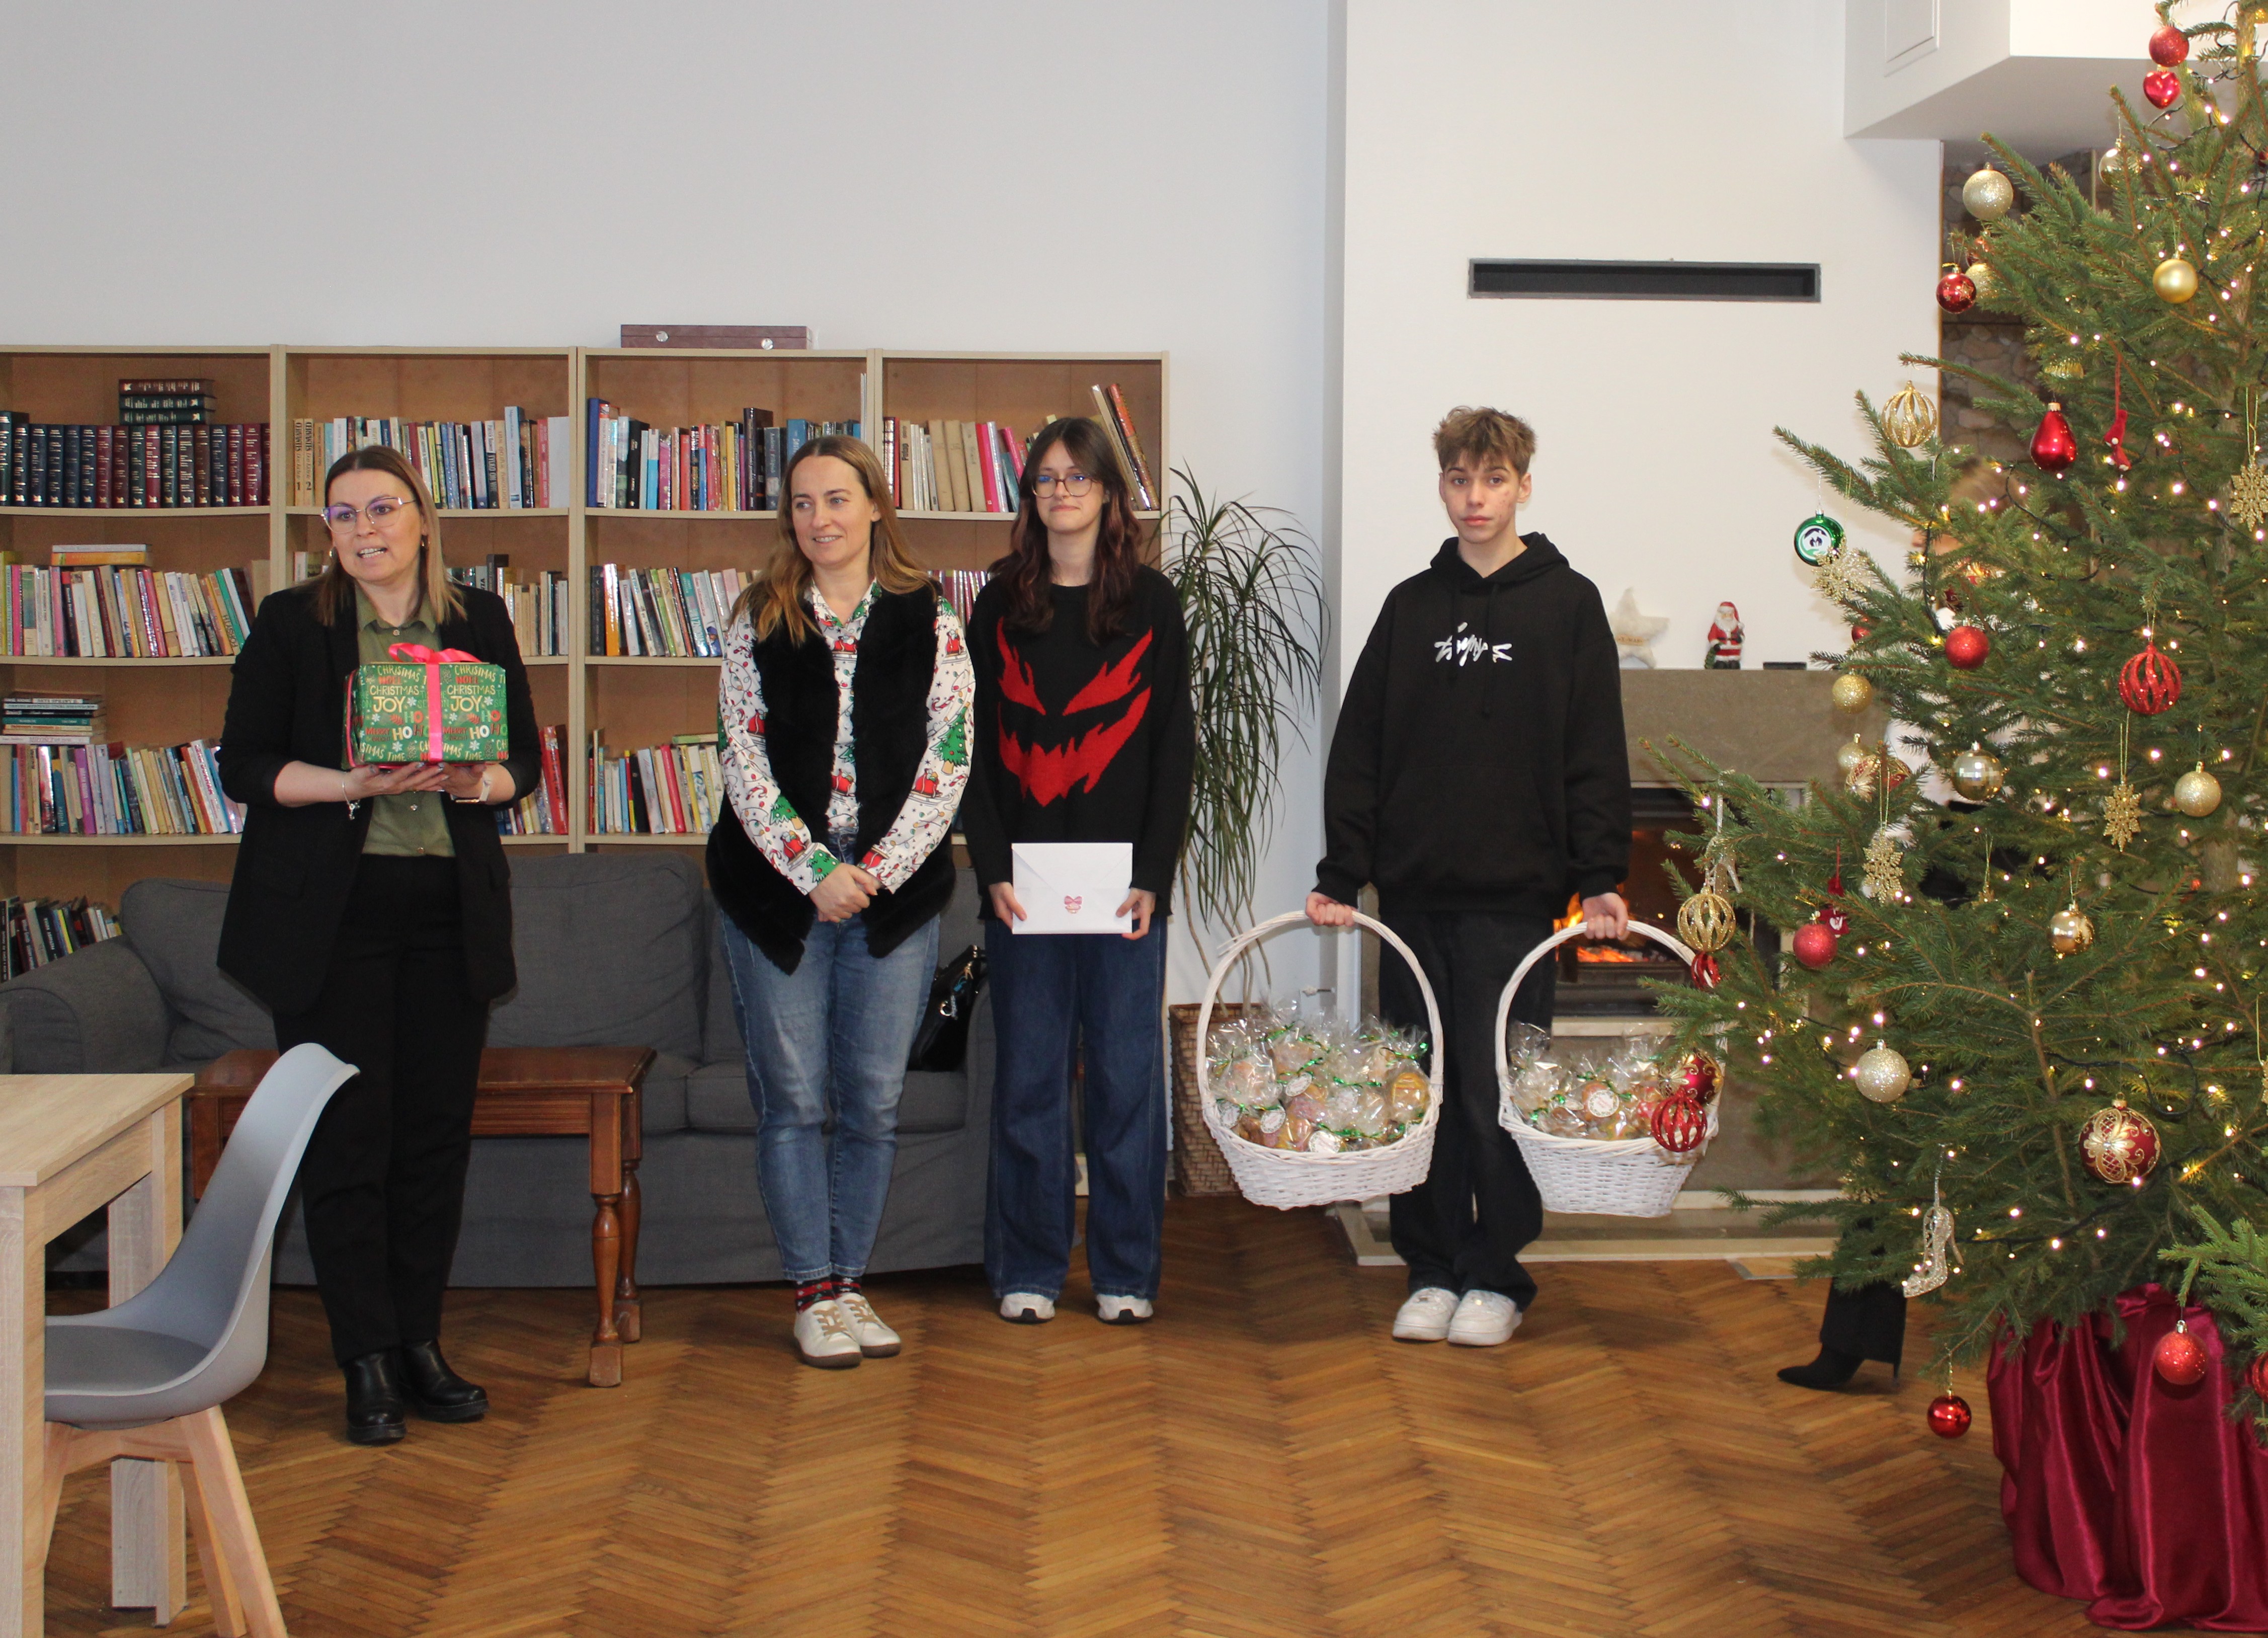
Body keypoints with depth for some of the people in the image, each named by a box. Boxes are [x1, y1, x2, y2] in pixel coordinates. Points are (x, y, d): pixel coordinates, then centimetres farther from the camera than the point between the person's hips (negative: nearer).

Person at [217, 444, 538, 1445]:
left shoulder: (480, 623, 9)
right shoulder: (290, 625, 3)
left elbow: (525, 756, 11)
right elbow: (243, 765, -1)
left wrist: (479, 781, -11)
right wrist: (353, 783, -16)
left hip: (452, 911, 3)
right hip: (330, 912, -2)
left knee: (438, 1129, 5)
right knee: (349, 1134, -3)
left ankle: (420, 1342, 17)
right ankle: (369, 1362, 6)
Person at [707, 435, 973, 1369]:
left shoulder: (930, 622, 3)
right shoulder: (758, 624, 4)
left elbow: (949, 756, -2)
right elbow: (743, 757, -2)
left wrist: (879, 870, -11)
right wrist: (814, 870, -13)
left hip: (895, 891, 0)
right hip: (778, 887, 0)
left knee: (874, 1100, 4)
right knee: (793, 1099, 2)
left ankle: (849, 1280, 17)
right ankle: (814, 1291, 11)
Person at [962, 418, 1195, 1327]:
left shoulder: (1151, 603, 5)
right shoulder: (999, 606, 8)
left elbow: (1174, 747, 2)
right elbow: (975, 748, 5)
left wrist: (1154, 875, -8)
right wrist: (993, 869, -7)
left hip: (1124, 881, -1)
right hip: (1022, 882, 1)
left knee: (1127, 1072, 3)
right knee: (1029, 1074, 5)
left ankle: (1126, 1269, 13)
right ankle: (1028, 1268, 14)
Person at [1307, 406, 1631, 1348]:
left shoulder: (1567, 605, 3)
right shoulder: (1411, 606, 10)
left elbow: (1596, 757, -1)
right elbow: (1359, 750, 8)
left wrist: (1601, 879, -9)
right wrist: (1341, 875, 1)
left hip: (1515, 893, -3)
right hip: (1413, 893, 3)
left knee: (1499, 1092, 0)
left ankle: (1497, 1277, 13)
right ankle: (1432, 1270, 18)